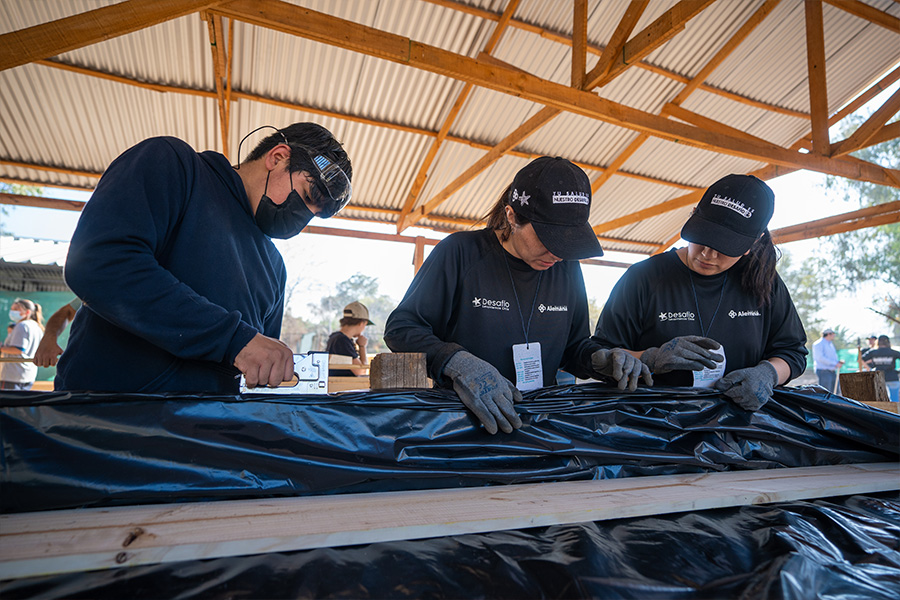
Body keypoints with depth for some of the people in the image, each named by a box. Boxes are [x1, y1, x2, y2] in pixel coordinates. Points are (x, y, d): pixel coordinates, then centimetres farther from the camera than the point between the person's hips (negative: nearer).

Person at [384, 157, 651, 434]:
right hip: (461, 418, 0)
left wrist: (598, 359, -9)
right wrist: (457, 363, -29)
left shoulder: (567, 267, 3)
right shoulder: (460, 252, -11)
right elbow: (399, 329, -11)